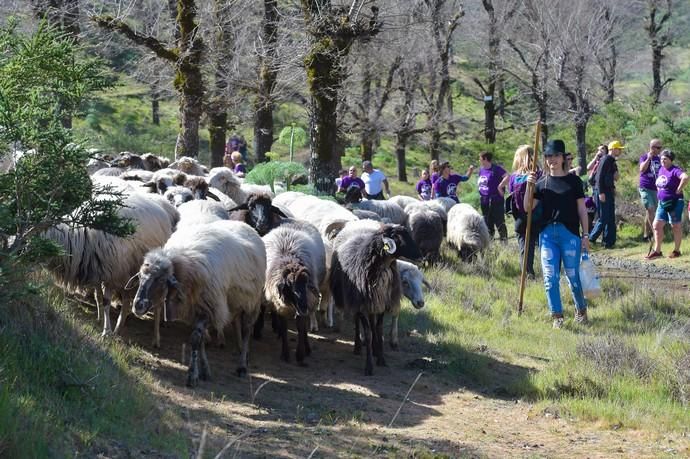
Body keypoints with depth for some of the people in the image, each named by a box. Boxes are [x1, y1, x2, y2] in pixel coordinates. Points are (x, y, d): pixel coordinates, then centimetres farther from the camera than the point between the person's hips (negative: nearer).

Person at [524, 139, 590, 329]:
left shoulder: (573, 181, 3)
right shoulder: (542, 183, 10)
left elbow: (581, 209, 4)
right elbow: (528, 207, 4)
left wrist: (585, 235, 0)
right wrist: (529, 186, -10)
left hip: (570, 233, -2)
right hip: (547, 233, 3)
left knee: (572, 276, 2)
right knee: (550, 277, -2)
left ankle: (581, 309, 25)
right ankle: (557, 316, 7)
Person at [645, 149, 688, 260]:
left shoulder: (674, 171, -17)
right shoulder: (661, 169, 10)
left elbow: (685, 177, -36)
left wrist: (678, 190, -27)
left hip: (674, 203, -8)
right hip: (662, 203, 9)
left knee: (675, 226, 3)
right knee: (657, 225, 4)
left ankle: (676, 251, 14)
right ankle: (657, 251, 9)